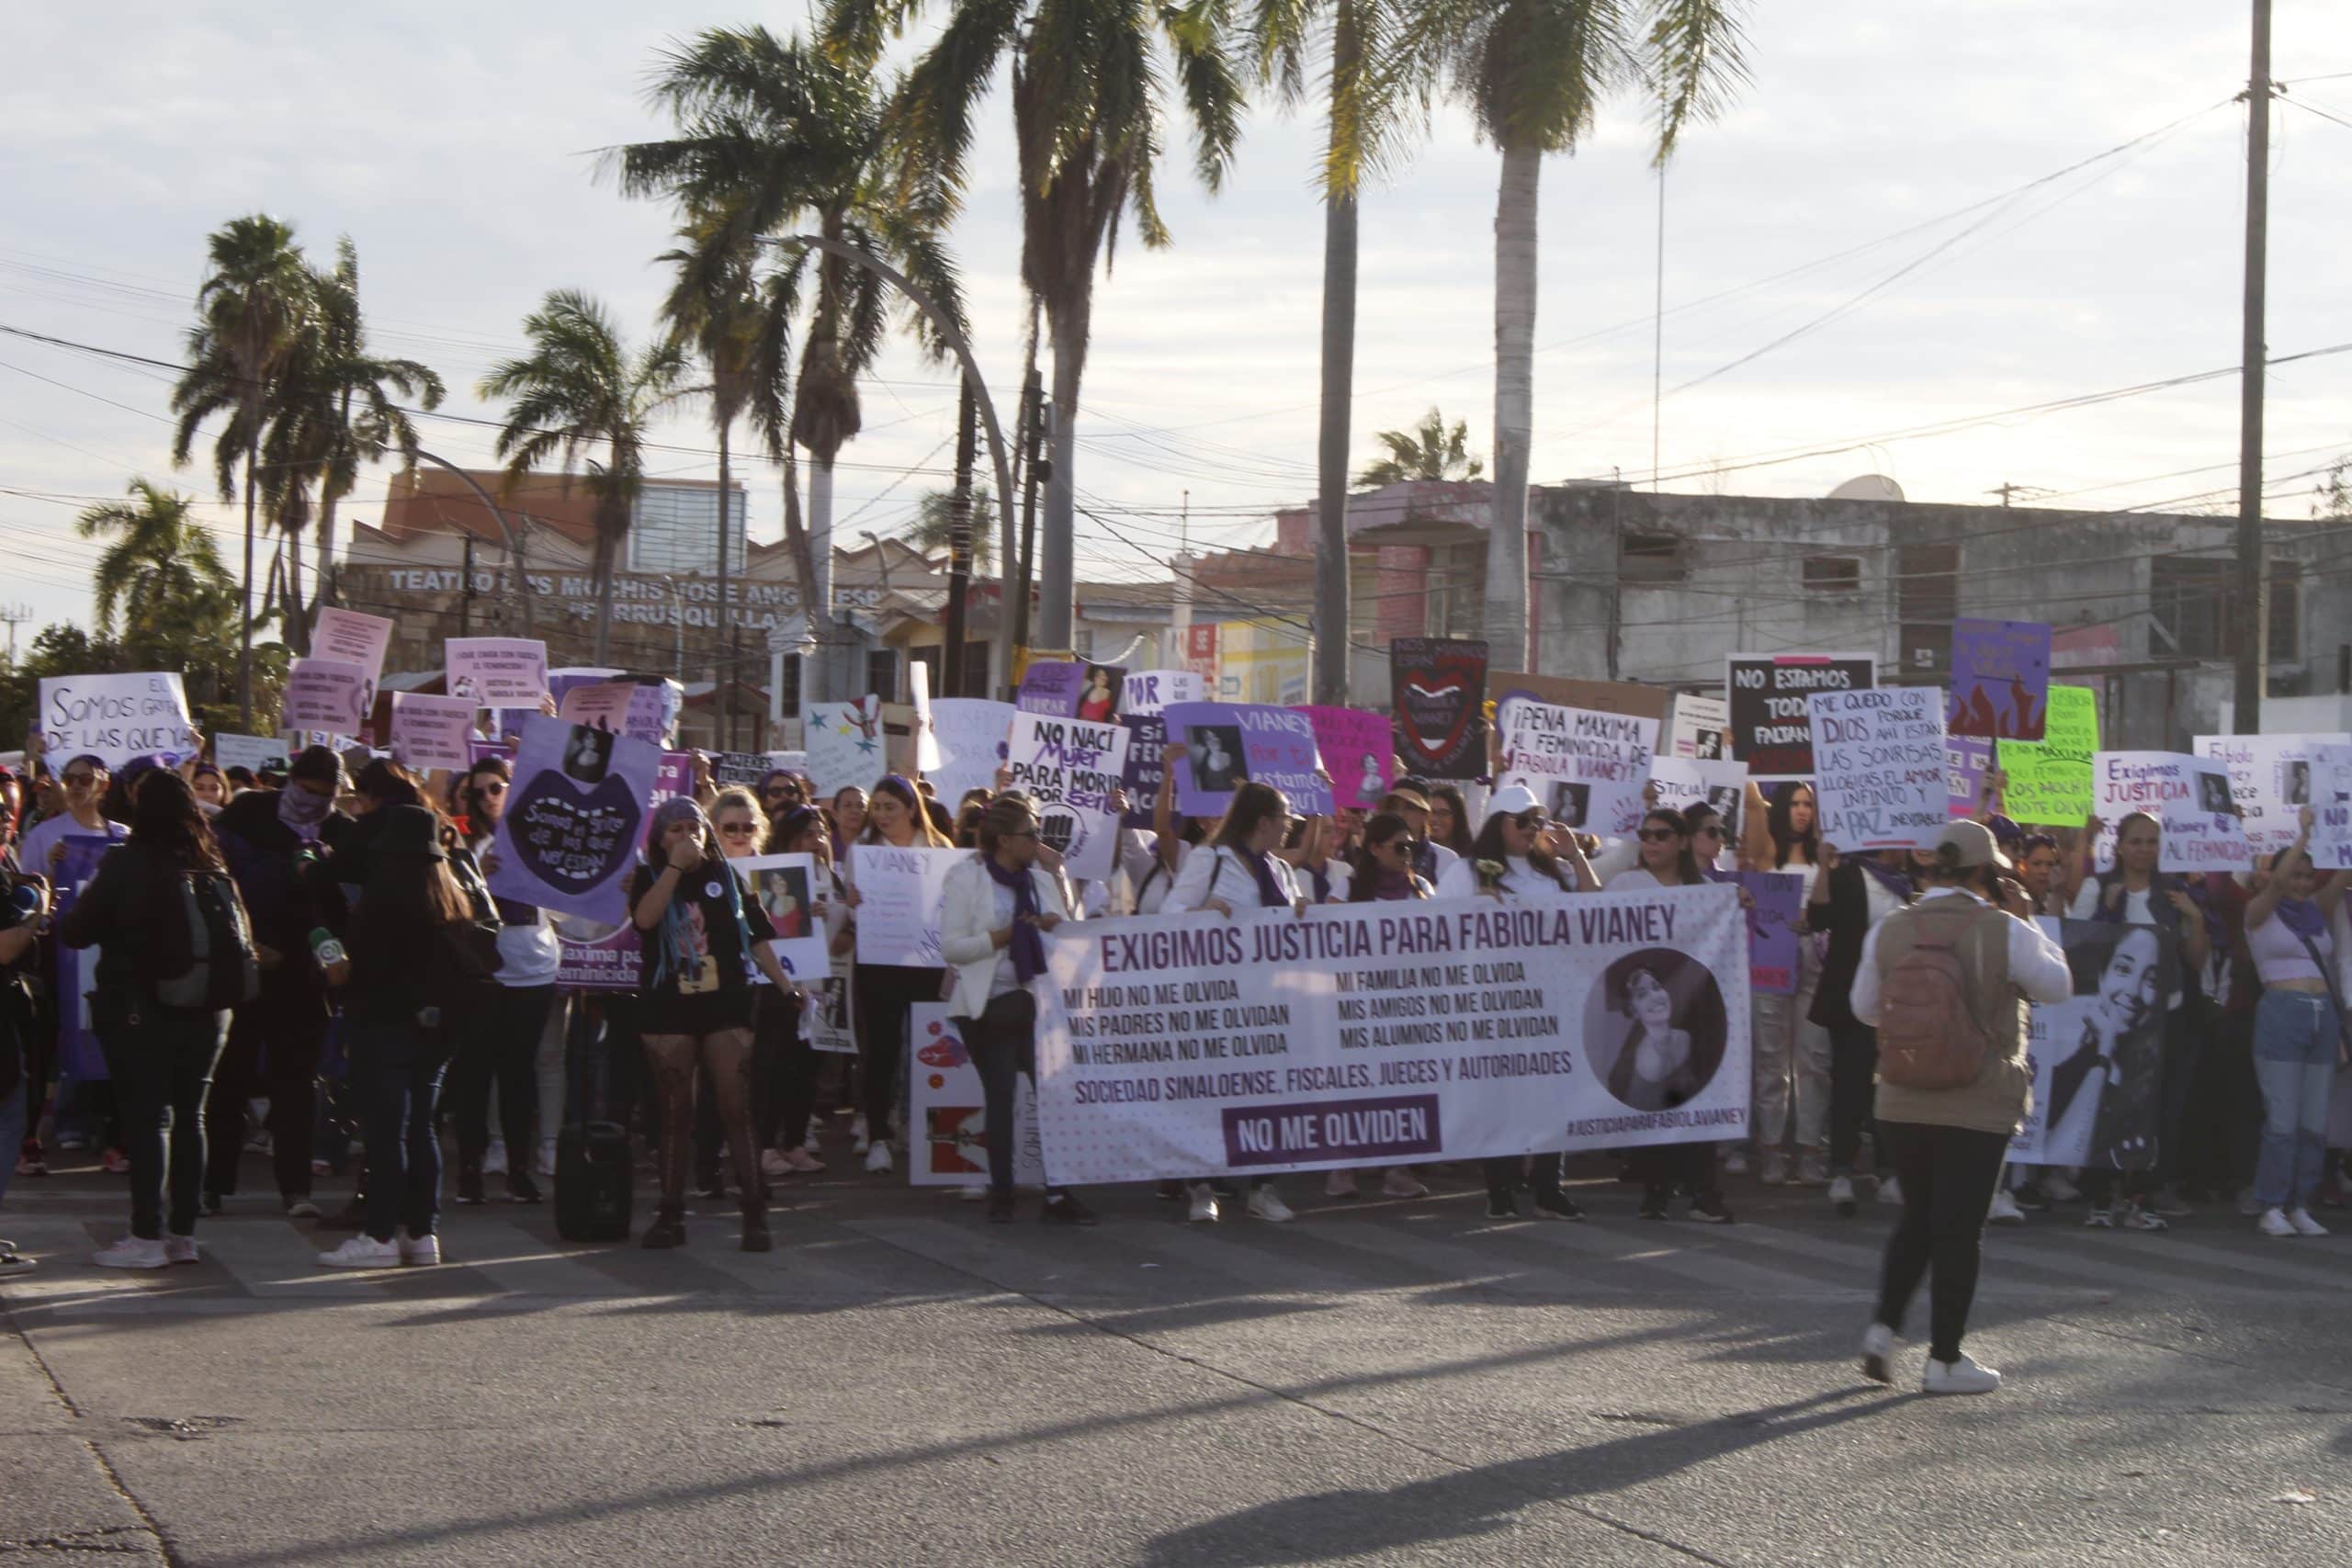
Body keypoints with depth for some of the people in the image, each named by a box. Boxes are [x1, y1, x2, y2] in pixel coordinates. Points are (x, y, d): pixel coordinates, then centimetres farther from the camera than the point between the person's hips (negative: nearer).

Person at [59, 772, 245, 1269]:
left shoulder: (125, 865, -12)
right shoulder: (214, 868, 2)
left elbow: (75, 932, -10)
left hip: (139, 1012, -4)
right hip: (205, 1012, 4)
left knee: (146, 1118, -1)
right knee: (189, 1115, 10)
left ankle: (147, 1236, -3)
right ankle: (183, 1233, 13)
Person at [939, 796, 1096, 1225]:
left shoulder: (1042, 880, 13)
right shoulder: (967, 879, -3)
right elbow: (950, 947, -10)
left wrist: (1057, 925, -8)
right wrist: (1004, 936, -14)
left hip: (1037, 1000, 4)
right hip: (988, 1007, -4)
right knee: (1000, 1097, 2)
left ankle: (1058, 1193, -3)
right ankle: (1000, 1194, 15)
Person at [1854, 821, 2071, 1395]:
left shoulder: (1889, 930, -1)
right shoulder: (2005, 930, -11)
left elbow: (1865, 1009, 8)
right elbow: (2058, 986, 2)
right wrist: (2028, 923, 8)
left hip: (1902, 1104, 3)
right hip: (1979, 1107, -3)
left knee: (1917, 1218, 19)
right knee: (1960, 1228, 3)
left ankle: (1883, 1328, 10)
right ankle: (1945, 1360, 7)